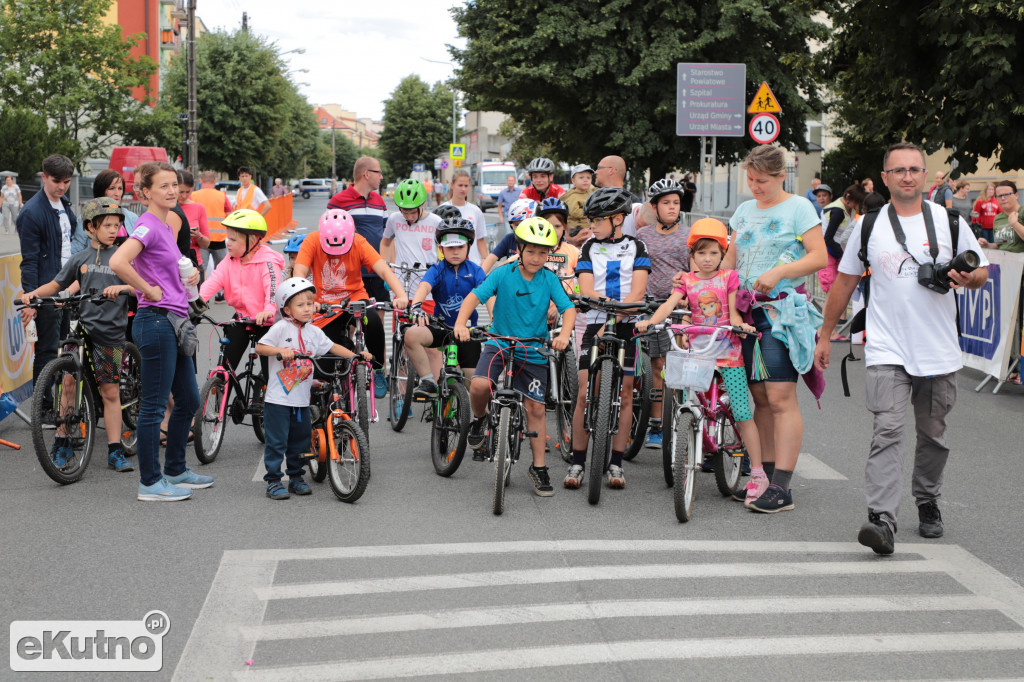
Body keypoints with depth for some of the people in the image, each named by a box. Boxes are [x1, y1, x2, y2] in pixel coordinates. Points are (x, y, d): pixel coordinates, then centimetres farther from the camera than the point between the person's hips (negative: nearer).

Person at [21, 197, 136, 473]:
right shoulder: (80, 258, 9)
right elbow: (56, 285, 14)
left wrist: (123, 287, -24)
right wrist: (33, 293, -3)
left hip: (111, 331, -1)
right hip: (82, 326, 1)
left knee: (110, 391, 1)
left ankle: (115, 451, 7)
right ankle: (62, 442, 11)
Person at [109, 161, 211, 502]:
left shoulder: (166, 226, 14)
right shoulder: (148, 226, -14)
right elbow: (118, 262, -30)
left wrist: (186, 277, 11)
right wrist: (150, 291, -19)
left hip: (173, 321, 10)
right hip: (155, 321, -10)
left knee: (189, 401, 16)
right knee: (154, 405, -2)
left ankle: (175, 471, 28)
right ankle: (150, 483, 7)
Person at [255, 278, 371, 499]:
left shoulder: (314, 332, 8)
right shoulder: (281, 328, -8)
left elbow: (332, 347, 16)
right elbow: (260, 347, -10)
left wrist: (356, 355, 7)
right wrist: (280, 350, -26)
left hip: (302, 400, 6)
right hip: (278, 398, -6)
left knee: (300, 440, 12)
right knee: (277, 442, -2)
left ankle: (296, 477, 25)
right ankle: (273, 481, 6)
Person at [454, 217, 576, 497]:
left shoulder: (550, 280, -3)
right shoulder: (503, 274, -9)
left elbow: (568, 308, -9)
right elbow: (475, 296, -16)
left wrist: (564, 334, -29)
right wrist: (461, 323, -34)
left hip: (534, 351, 1)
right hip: (500, 342, -1)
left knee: (535, 409, 3)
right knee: (479, 385, -27)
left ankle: (539, 468, 16)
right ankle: (479, 418, 8)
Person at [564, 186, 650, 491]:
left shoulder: (635, 247, 5)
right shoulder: (590, 248, 8)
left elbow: (637, 292, -7)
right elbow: (586, 291, -2)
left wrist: (613, 320, -20)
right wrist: (616, 303, -20)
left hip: (627, 327, 0)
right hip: (595, 325, 0)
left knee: (624, 394, 2)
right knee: (585, 394, -6)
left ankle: (616, 463, 10)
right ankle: (577, 463, 2)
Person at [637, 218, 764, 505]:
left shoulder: (729, 277, 5)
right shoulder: (687, 281, 8)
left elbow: (733, 312, 1)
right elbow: (670, 304, -7)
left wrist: (741, 325, -21)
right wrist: (650, 321, -25)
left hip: (727, 352, -2)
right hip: (696, 350, 2)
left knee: (742, 412, -7)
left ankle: (758, 473, -2)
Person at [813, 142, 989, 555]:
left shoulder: (949, 221, 5)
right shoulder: (869, 225, 5)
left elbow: (982, 271, 11)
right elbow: (844, 281, 12)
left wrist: (968, 279, -13)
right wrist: (824, 334, 12)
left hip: (940, 350, 2)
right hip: (886, 351, -2)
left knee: (933, 435, 13)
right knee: (887, 431, -14)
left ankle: (927, 504, 34)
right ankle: (881, 520, -21)